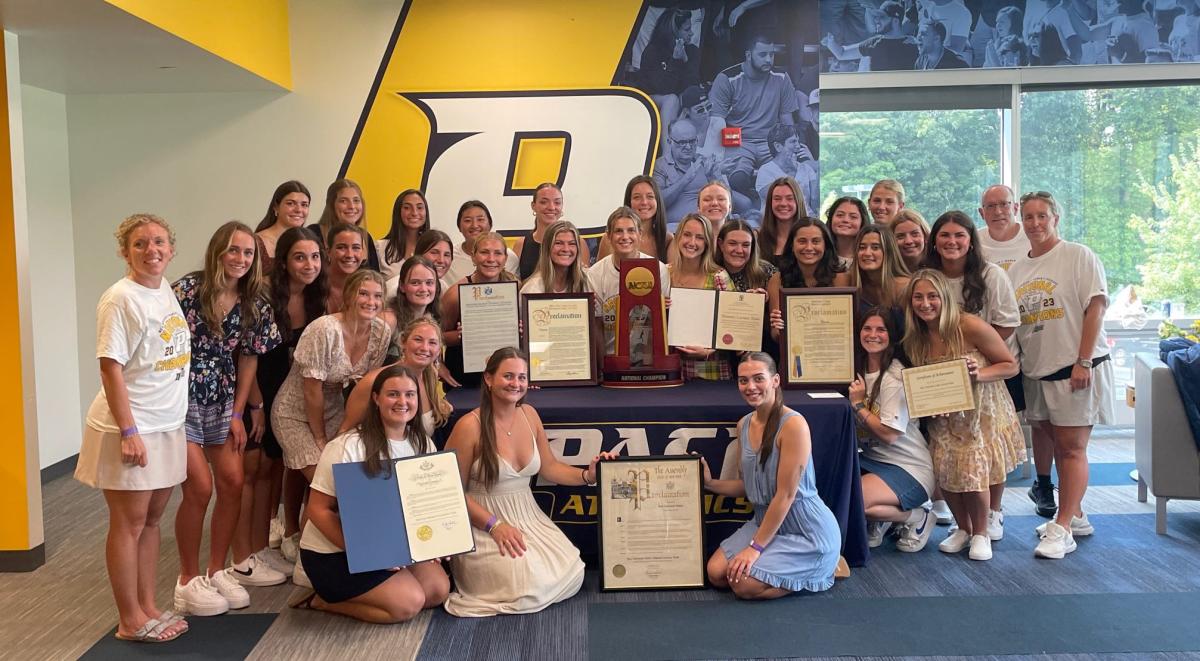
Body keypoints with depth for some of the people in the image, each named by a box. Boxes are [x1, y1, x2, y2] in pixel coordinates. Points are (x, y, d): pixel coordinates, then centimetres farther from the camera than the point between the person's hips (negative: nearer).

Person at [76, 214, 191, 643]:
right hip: (131, 430, -7)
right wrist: (129, 432, -20)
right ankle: (130, 621, 15)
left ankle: (148, 608, 27)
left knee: (151, 520, 15)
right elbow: (111, 368, -18)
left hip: (166, 426, 8)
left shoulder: (166, 291, 8)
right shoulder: (121, 299, -15)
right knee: (129, 524, 4)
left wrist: (175, 420, 13)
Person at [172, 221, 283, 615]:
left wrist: (238, 413, 4)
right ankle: (188, 582, 7)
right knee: (200, 486, -10)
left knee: (233, 483, 1)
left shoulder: (254, 304, 2)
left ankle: (218, 572, 18)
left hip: (222, 402, 5)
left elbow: (248, 359, 7)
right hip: (181, 398, -5)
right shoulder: (188, 289, -13)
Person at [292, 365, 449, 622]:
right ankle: (324, 600, 2)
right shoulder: (347, 448, -20)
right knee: (409, 603, -19)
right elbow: (318, 509, -19)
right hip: (333, 554, -7)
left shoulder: (423, 445, -1)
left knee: (439, 589, -8)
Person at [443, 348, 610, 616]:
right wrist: (495, 526, -18)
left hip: (528, 518, 6)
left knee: (572, 576, -11)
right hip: (483, 525, -6)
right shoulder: (470, 426, -16)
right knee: (530, 586, -21)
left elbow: (549, 467, 11)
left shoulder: (529, 414, 3)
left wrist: (588, 475, -5)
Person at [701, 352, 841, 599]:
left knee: (744, 585, -17)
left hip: (807, 532, -8)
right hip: (766, 522, 8)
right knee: (716, 573, -4)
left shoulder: (793, 424, -22)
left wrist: (755, 547, -19)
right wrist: (709, 483, -6)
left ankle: (824, 568, 5)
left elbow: (786, 494, -22)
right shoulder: (744, 425, 3)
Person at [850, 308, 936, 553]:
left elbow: (889, 434, -20)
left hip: (909, 468, -7)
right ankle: (878, 521, 8)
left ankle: (917, 518, -2)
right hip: (872, 459, 7)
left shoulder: (896, 377, -16)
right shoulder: (859, 371, 6)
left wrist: (858, 404, -13)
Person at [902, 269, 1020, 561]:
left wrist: (978, 374, -30)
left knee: (973, 471, -15)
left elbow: (1011, 366, -13)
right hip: (944, 417, 4)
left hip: (981, 412, -4)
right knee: (944, 469, -9)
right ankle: (962, 529, 19)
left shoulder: (970, 326, -20)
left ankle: (981, 534, 12)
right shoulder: (913, 339, -4)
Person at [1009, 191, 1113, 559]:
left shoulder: (1078, 256, -4)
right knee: (1058, 445, 13)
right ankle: (1074, 517, 26)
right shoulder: (1016, 270, 13)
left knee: (1072, 447, -5)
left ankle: (1063, 529, -3)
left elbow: (1095, 307, -11)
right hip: (1037, 370, 6)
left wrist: (1083, 362, -17)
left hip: (1076, 367, -6)